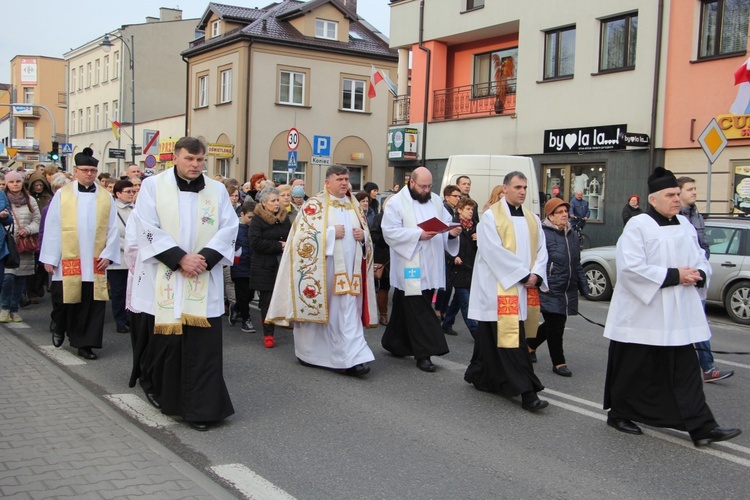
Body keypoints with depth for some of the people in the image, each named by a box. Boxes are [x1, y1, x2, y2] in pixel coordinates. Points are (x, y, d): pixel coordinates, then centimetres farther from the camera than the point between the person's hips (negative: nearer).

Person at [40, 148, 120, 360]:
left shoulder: (105, 197, 5)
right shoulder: (62, 194, 1)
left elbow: (112, 229, 6)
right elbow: (52, 227, 0)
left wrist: (108, 254, -4)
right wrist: (49, 258, -3)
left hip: (95, 262, 1)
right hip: (67, 261, -1)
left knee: (93, 303, 0)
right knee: (63, 300, 10)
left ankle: (85, 343, 10)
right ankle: (59, 329, 38)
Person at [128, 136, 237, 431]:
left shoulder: (217, 190, 9)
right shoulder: (153, 186, 2)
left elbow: (229, 228, 2)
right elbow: (148, 228, -7)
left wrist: (205, 257, -12)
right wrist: (180, 258, -14)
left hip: (204, 280, 1)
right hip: (163, 279, -1)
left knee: (203, 344, -3)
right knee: (164, 338, 7)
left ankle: (200, 408, 3)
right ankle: (155, 385, 34)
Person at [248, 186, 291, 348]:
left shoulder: (284, 217, 11)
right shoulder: (257, 220, -5)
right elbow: (256, 242, -15)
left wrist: (287, 245, -6)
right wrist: (279, 246, -14)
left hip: (283, 264, 4)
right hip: (264, 266, -4)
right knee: (267, 299, 0)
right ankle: (268, 334, 7)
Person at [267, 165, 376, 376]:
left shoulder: (354, 205, 15)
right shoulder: (314, 204, -3)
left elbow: (366, 233, 20)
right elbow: (303, 234, -12)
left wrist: (363, 235, -2)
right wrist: (331, 233, -18)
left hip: (349, 268, 4)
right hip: (322, 268, -4)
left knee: (348, 311, -2)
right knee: (317, 307, 6)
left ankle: (353, 358, -5)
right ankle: (309, 353, 24)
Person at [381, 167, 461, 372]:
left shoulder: (435, 200, 12)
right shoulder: (396, 202, -6)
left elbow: (446, 223, 14)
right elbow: (390, 231, -14)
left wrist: (452, 231, -10)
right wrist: (418, 235, -22)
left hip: (430, 267, 6)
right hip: (409, 267, -6)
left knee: (405, 307, 14)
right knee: (418, 310, -7)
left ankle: (394, 343, 27)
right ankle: (424, 353, -5)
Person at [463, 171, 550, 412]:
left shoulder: (532, 219, 13)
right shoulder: (491, 216, -5)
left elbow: (541, 250, 11)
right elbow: (494, 251, -14)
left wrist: (536, 275, -8)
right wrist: (523, 274, -15)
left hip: (526, 288, 6)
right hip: (500, 287, -6)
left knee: (492, 336, 11)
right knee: (512, 338, -10)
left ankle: (480, 376, 26)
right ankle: (526, 392, -11)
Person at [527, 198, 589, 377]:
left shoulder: (571, 235, 13)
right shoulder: (542, 234, -11)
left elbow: (577, 263, 20)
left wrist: (584, 285, 19)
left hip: (568, 291, 8)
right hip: (550, 291, -8)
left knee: (555, 325, 15)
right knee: (555, 326, -2)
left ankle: (530, 344, 38)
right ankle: (558, 362, 12)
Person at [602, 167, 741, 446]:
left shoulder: (685, 225, 11)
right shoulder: (637, 226, -10)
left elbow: (700, 260, 17)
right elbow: (631, 267, -20)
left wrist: (698, 274, -7)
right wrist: (674, 275, -20)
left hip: (678, 316, 6)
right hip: (641, 315, -6)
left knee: (685, 371, 4)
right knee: (634, 370, 6)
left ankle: (701, 428, 5)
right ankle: (619, 414, 25)